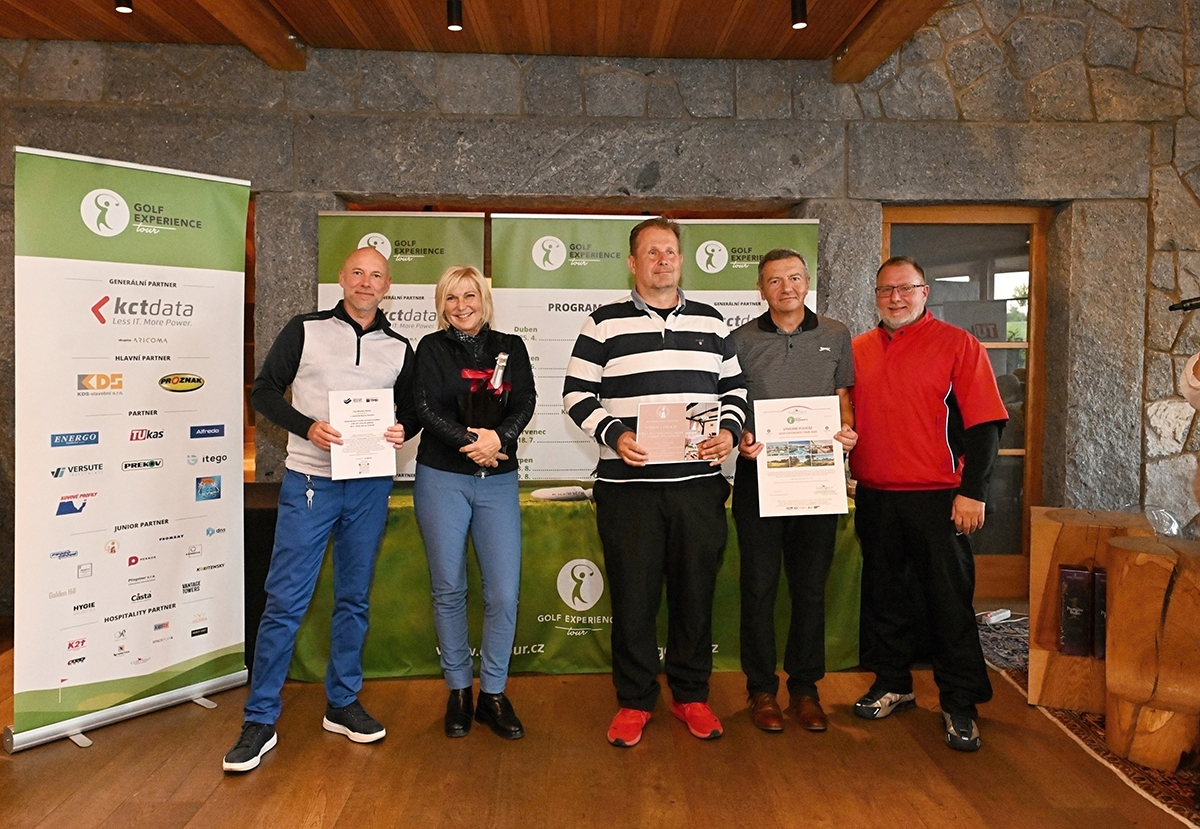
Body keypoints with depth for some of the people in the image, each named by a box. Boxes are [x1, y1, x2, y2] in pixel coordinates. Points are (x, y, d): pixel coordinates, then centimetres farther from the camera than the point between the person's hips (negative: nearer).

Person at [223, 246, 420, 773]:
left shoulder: (399, 348, 9)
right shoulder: (305, 330, 2)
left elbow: (413, 408, 16)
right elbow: (264, 391, 1)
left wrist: (403, 431, -7)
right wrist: (307, 427, -15)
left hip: (369, 486, 3)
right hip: (309, 482, -3)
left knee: (354, 599, 11)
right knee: (285, 601, -3)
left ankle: (342, 704, 25)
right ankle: (260, 720, 8)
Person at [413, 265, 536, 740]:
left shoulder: (511, 347, 11)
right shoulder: (432, 348, 6)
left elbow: (525, 403, -1)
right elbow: (427, 408, -6)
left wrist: (499, 438, -18)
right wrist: (471, 442, -17)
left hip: (498, 481, 1)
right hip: (442, 478, -1)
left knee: (504, 593, -4)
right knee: (449, 590, 6)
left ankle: (493, 693, 13)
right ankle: (458, 691, 21)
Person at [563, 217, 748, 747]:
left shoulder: (711, 323, 12)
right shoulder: (604, 324, 3)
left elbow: (734, 388, 17)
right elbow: (577, 393, 1)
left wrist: (730, 431, -2)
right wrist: (614, 434, -14)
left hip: (699, 484, 3)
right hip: (627, 485, -2)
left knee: (695, 590, 10)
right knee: (632, 594, 5)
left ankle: (691, 694, 28)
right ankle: (634, 699, 22)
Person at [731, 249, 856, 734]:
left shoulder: (835, 336, 9)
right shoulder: (742, 340, 4)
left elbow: (842, 397, 13)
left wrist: (847, 430, -8)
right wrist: (739, 437, -13)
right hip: (758, 473, -1)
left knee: (811, 586, 8)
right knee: (759, 584, 4)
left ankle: (804, 688, 22)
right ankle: (762, 689, 17)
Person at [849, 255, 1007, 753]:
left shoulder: (957, 345, -3)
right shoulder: (858, 351, 9)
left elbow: (984, 423, -8)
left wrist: (972, 492, -14)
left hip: (936, 498, -4)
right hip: (873, 497, 4)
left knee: (949, 599, 3)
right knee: (884, 594, 14)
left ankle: (960, 705, 16)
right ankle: (891, 684, 30)